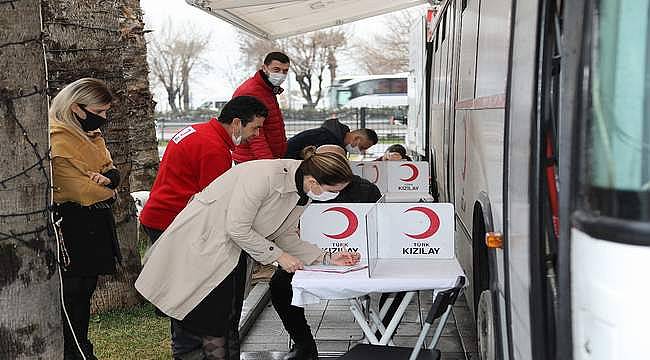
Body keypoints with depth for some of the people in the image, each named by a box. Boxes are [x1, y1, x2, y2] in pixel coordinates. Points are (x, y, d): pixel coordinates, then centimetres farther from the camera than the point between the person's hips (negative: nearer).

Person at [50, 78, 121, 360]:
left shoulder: (91, 134, 13)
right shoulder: (57, 139, -17)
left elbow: (110, 168, 11)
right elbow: (79, 190, -21)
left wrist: (107, 177, -12)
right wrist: (106, 191, -4)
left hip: (94, 225, 9)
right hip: (71, 227, -9)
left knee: (86, 288, 15)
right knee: (73, 292, -4)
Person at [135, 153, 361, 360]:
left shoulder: (303, 193, -4)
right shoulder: (264, 176, -30)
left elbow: (285, 235, 6)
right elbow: (237, 228, -26)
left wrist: (325, 258, -4)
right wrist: (277, 255, -18)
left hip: (233, 252, 8)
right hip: (202, 243, -8)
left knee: (230, 317, 10)